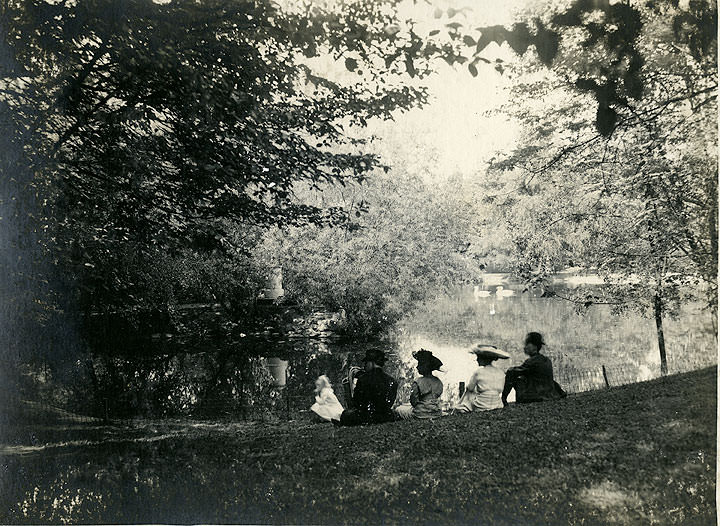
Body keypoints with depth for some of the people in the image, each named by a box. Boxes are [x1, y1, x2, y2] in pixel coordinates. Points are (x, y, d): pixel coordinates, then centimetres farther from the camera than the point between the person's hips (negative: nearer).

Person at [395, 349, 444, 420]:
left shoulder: (417, 382, -18)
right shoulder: (438, 382, -1)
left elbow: (413, 401, -15)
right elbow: (437, 397, 8)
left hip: (421, 414, -6)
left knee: (397, 409, 17)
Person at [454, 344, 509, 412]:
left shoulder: (478, 372, -16)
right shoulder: (501, 373, -3)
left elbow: (470, 388, -4)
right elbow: (500, 391, 6)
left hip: (481, 406, -5)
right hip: (497, 405, 5)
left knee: (468, 392, 26)